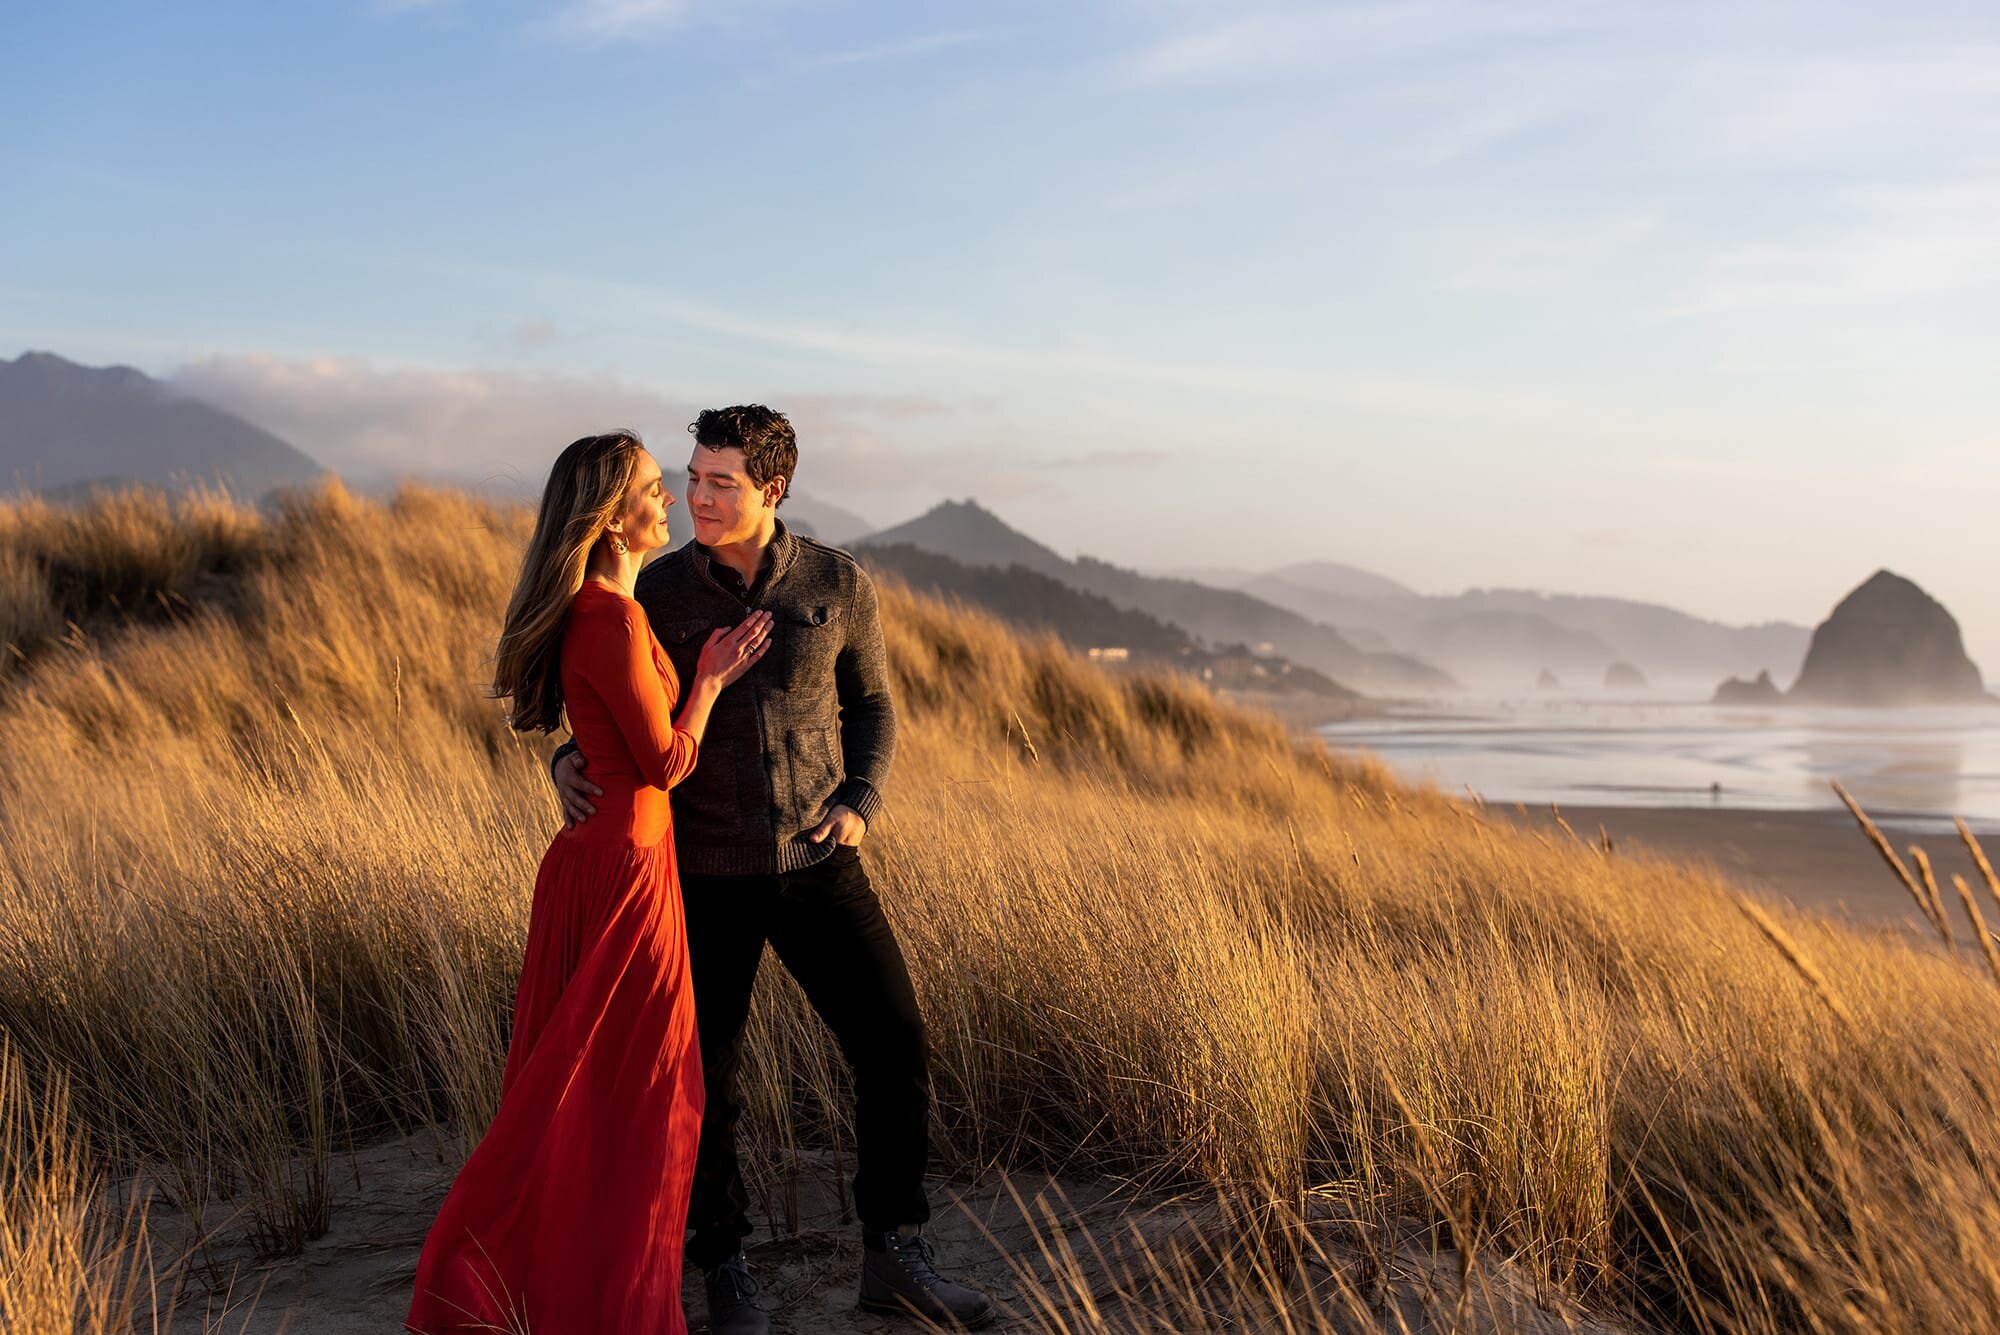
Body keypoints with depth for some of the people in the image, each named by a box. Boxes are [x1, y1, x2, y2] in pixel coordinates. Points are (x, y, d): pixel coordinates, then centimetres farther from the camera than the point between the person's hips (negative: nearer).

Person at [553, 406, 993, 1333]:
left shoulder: (838, 584, -3)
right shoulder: (655, 594, -5)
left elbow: (870, 706, 9)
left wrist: (860, 804, -8)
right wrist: (571, 763, -17)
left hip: (817, 864, 1)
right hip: (705, 873, -1)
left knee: (895, 1048, -1)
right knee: (703, 1080, 3)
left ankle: (893, 1260, 15)